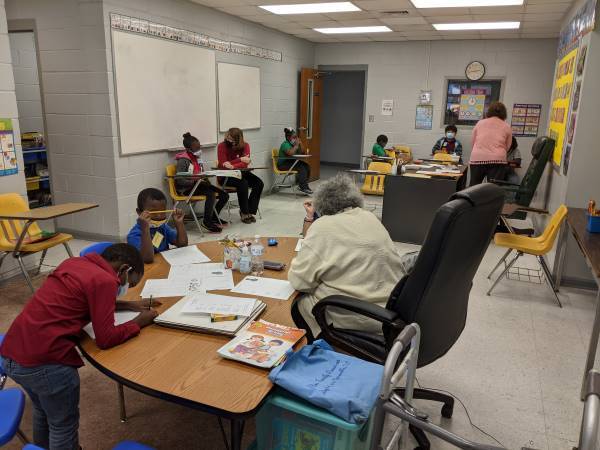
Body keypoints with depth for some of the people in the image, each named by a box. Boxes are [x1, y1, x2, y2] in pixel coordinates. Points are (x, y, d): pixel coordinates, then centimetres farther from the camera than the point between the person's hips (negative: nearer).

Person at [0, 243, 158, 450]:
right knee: (64, 424, 16)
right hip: (44, 361, -9)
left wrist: (129, 305, 20)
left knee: (43, 410, 32)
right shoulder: (104, 281, -14)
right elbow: (105, 338, -13)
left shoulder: (74, 263, 12)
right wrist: (140, 321, 1)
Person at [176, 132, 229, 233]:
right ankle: (206, 222, -24)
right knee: (211, 193, -33)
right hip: (186, 188, -8)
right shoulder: (183, 160, -13)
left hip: (199, 184, 8)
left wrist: (206, 181, -1)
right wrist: (195, 181, -27)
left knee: (224, 195, -6)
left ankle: (214, 217, 15)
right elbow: (179, 180, -19)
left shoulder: (197, 157, 12)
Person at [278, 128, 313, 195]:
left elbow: (301, 152, 11)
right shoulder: (285, 144, -15)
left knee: (306, 166, -8)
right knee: (301, 168, -25)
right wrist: (296, 145, -23)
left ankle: (302, 184, -3)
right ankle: (303, 188, -25)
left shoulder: (293, 144, 9)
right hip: (283, 164, -9)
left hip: (291, 162, 9)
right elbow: (290, 153, -34)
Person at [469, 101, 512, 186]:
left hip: (477, 158, 2)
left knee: (473, 188, 10)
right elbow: (507, 147, 11)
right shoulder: (507, 127, 10)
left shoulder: (479, 123, 14)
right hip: (497, 160, -2)